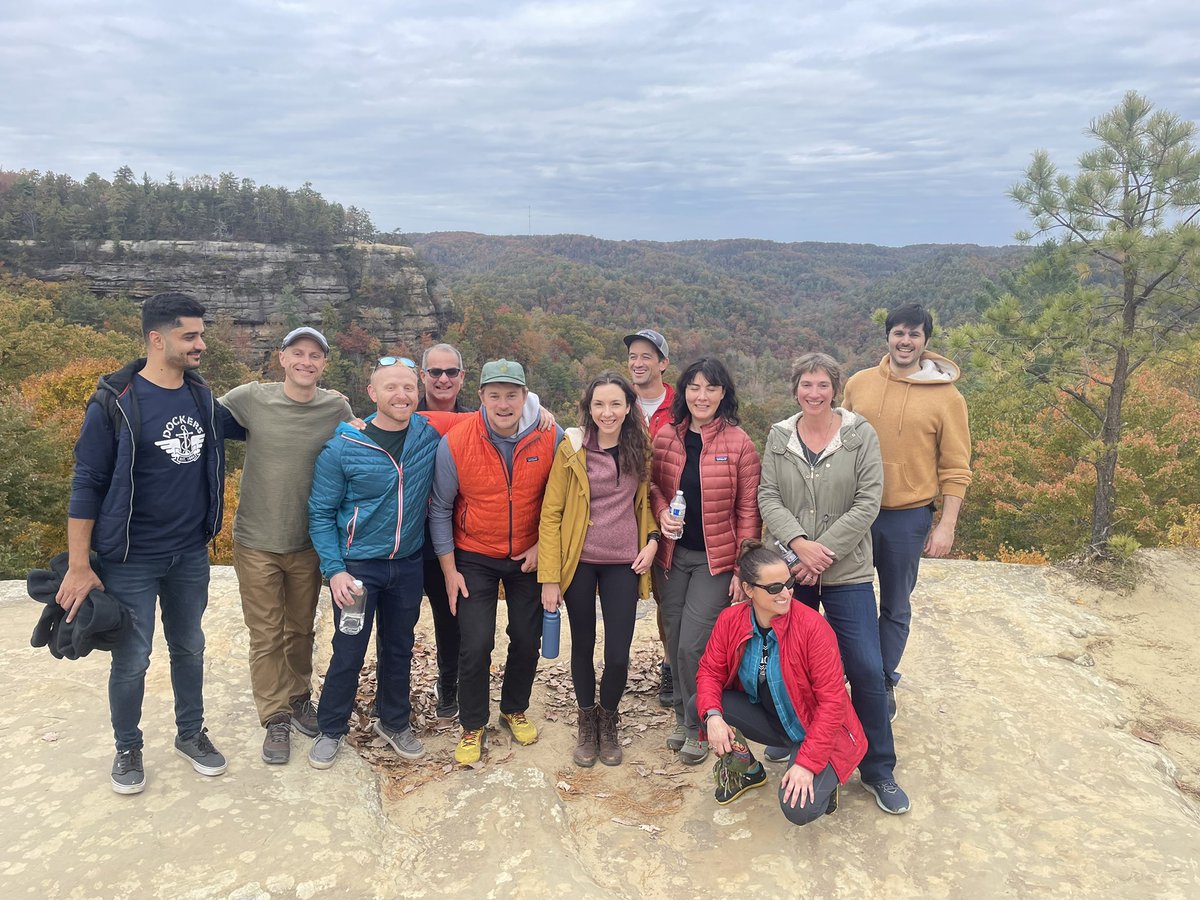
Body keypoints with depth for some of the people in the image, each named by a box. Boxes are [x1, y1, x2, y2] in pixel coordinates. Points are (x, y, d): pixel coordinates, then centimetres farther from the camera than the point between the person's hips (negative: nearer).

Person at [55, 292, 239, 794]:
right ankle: (128, 749, 31)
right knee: (131, 660, 8)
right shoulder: (114, 403, -14)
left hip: (191, 556, 5)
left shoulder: (202, 397, 1)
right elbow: (87, 485, -12)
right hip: (131, 562, -4)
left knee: (189, 649, 17)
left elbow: (242, 426, 20)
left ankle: (190, 734, 36)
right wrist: (79, 566, -13)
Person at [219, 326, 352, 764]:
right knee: (266, 635, 6)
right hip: (256, 542, -1)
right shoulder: (250, 398, -9)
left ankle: (299, 699, 38)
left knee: (301, 630, 17)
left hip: (309, 543, 2)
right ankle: (275, 718, 22)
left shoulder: (338, 409, -4)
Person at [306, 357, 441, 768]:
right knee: (348, 651, 6)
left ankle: (394, 722, 37)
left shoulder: (431, 437, -5)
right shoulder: (342, 447, -12)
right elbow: (321, 513, -7)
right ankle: (331, 730, 28)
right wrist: (334, 570, -14)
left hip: (408, 565, 3)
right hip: (357, 565, -3)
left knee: (399, 647, 17)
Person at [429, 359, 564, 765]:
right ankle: (472, 726, 20)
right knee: (476, 644, -4)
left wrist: (543, 545, -6)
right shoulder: (455, 442, -17)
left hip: (529, 558, 2)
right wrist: (449, 569, -5)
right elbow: (441, 509, -7)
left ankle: (514, 710, 37)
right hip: (474, 559, -1)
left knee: (527, 639, 11)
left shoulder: (551, 438, -15)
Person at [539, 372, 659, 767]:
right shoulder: (571, 449, -8)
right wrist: (550, 578, -9)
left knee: (618, 656, 1)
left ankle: (608, 721, 30)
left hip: (623, 564, 2)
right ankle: (586, 722, 37)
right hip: (580, 563, -1)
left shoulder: (639, 449, 1)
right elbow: (550, 514, -7)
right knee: (583, 646, 13)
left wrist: (652, 540, -3)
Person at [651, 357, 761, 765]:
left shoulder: (738, 442, -8)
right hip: (673, 554, 4)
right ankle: (683, 717, 32)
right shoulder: (666, 436, 1)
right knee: (675, 643, 10)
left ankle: (698, 725, 17)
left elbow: (748, 510, -6)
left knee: (693, 646, -6)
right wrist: (662, 513, -8)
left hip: (715, 559, -4)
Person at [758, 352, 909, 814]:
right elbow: (768, 497, -2)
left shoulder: (861, 435, -3)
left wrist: (823, 550, -16)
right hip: (788, 568, 3)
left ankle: (878, 770, 15)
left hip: (847, 572, -2)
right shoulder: (779, 436, 4)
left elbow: (867, 503, -9)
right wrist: (798, 543, -18)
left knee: (866, 669, -3)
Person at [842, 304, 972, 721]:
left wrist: (946, 525, -8)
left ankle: (884, 683, 29)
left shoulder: (946, 397, -5)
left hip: (908, 517, -2)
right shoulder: (859, 383, 2)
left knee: (895, 607, 13)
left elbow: (956, 469, -3)